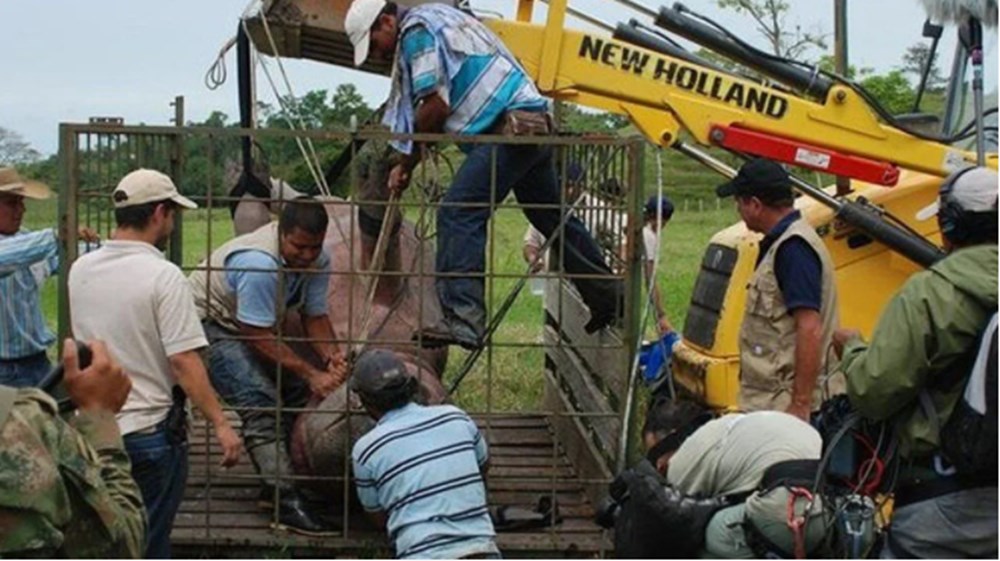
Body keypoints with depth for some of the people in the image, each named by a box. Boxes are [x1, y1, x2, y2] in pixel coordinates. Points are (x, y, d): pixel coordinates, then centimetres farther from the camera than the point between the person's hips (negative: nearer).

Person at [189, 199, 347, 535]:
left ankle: (276, 483, 8)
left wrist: (331, 357, -24)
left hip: (260, 327, 9)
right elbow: (259, 337, -31)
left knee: (299, 389, -1)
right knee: (259, 403, -23)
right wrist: (311, 374, -31)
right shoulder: (259, 263, -35)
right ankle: (284, 500, -28)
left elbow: (315, 316, -4)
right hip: (209, 323, -9)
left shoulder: (317, 260, -10)